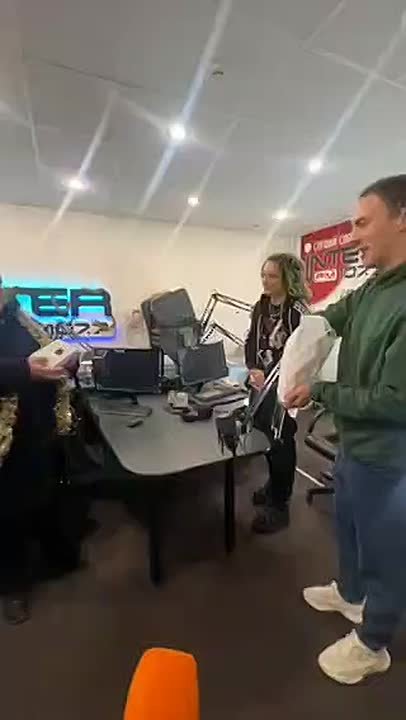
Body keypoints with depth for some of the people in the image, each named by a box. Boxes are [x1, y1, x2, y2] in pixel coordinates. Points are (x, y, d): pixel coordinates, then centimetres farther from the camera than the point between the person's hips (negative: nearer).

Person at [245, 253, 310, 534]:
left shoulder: (298, 310, -14)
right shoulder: (262, 305, 7)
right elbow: (252, 341, 5)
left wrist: (268, 375, -21)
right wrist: (253, 370, -11)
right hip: (262, 381, 7)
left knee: (281, 439, 2)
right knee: (264, 433, 16)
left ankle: (279, 505, 18)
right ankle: (274, 484, 39)